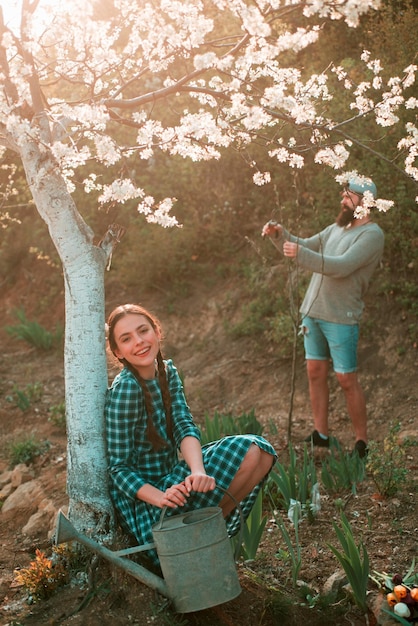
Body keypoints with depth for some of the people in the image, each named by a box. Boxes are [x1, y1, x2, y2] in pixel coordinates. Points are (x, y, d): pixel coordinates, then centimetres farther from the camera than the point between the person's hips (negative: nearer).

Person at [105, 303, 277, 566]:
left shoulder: (167, 371, 2)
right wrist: (161, 497, -34)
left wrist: (198, 472, -32)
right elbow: (119, 469, -18)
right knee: (246, 451, -21)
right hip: (141, 499, -7)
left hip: (171, 479, 7)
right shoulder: (125, 390, -20)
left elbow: (184, 426, -12)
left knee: (258, 451, -8)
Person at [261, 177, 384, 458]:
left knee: (347, 380, -3)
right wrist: (281, 233, 2)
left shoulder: (372, 234, -11)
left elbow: (342, 266, -24)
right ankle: (321, 435, 17)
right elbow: (305, 246, 20)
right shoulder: (337, 228, 14)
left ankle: (362, 444, 8)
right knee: (316, 372, 8)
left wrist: (300, 254, -28)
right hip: (313, 311, 7)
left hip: (341, 318, -7)